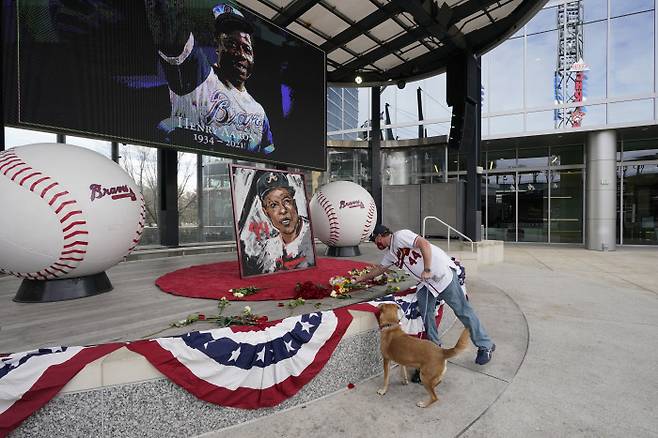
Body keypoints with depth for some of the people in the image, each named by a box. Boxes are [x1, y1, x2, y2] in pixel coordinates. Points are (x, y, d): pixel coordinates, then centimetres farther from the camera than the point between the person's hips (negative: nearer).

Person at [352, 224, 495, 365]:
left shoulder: (400, 236, -15)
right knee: (425, 313, 1)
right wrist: (361, 278, 33)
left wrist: (427, 270, -26)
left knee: (462, 310, -1)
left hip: (442, 273, -8)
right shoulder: (390, 253, 14)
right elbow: (379, 269, 29)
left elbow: (424, 244, -25)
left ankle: (485, 346, 11)